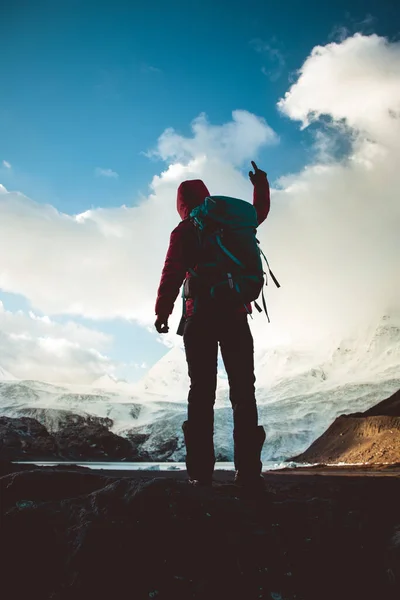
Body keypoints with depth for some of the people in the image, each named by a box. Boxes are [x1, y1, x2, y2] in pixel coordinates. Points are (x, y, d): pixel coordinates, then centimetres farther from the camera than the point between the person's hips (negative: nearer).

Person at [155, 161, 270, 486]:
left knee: (202, 390, -2)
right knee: (243, 390, 2)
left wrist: (162, 313, -2)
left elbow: (172, 274, -7)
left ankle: (202, 470, -6)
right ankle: (248, 469, -3)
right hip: (235, 315, 2)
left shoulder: (183, 232, 2)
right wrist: (261, 185, 47)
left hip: (201, 317, -2)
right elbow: (259, 212, 32)